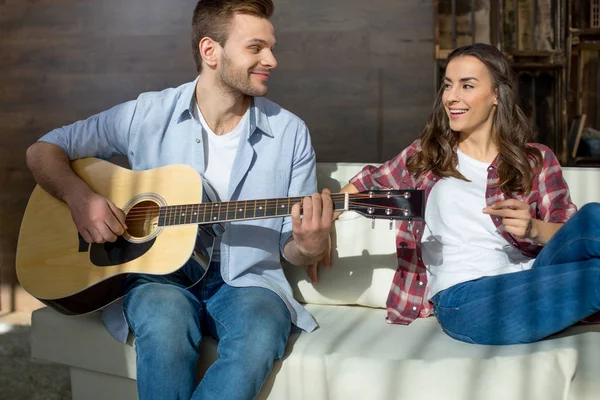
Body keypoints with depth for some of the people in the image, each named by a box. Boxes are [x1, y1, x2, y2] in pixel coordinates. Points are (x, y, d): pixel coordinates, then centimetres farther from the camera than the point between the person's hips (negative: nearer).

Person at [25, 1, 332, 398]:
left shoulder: (290, 132, 0)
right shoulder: (147, 115, -1)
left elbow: (290, 248, 6)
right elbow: (44, 150, 7)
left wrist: (308, 248, -19)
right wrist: (78, 196, -13)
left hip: (246, 281, 1)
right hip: (160, 275, -1)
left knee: (260, 335, -34)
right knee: (165, 325, -36)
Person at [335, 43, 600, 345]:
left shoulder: (536, 161, 16)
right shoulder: (426, 155, 20)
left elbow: (570, 236, 9)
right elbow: (368, 183, 32)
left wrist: (533, 229, -13)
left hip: (533, 285, 3)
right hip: (461, 298, -2)